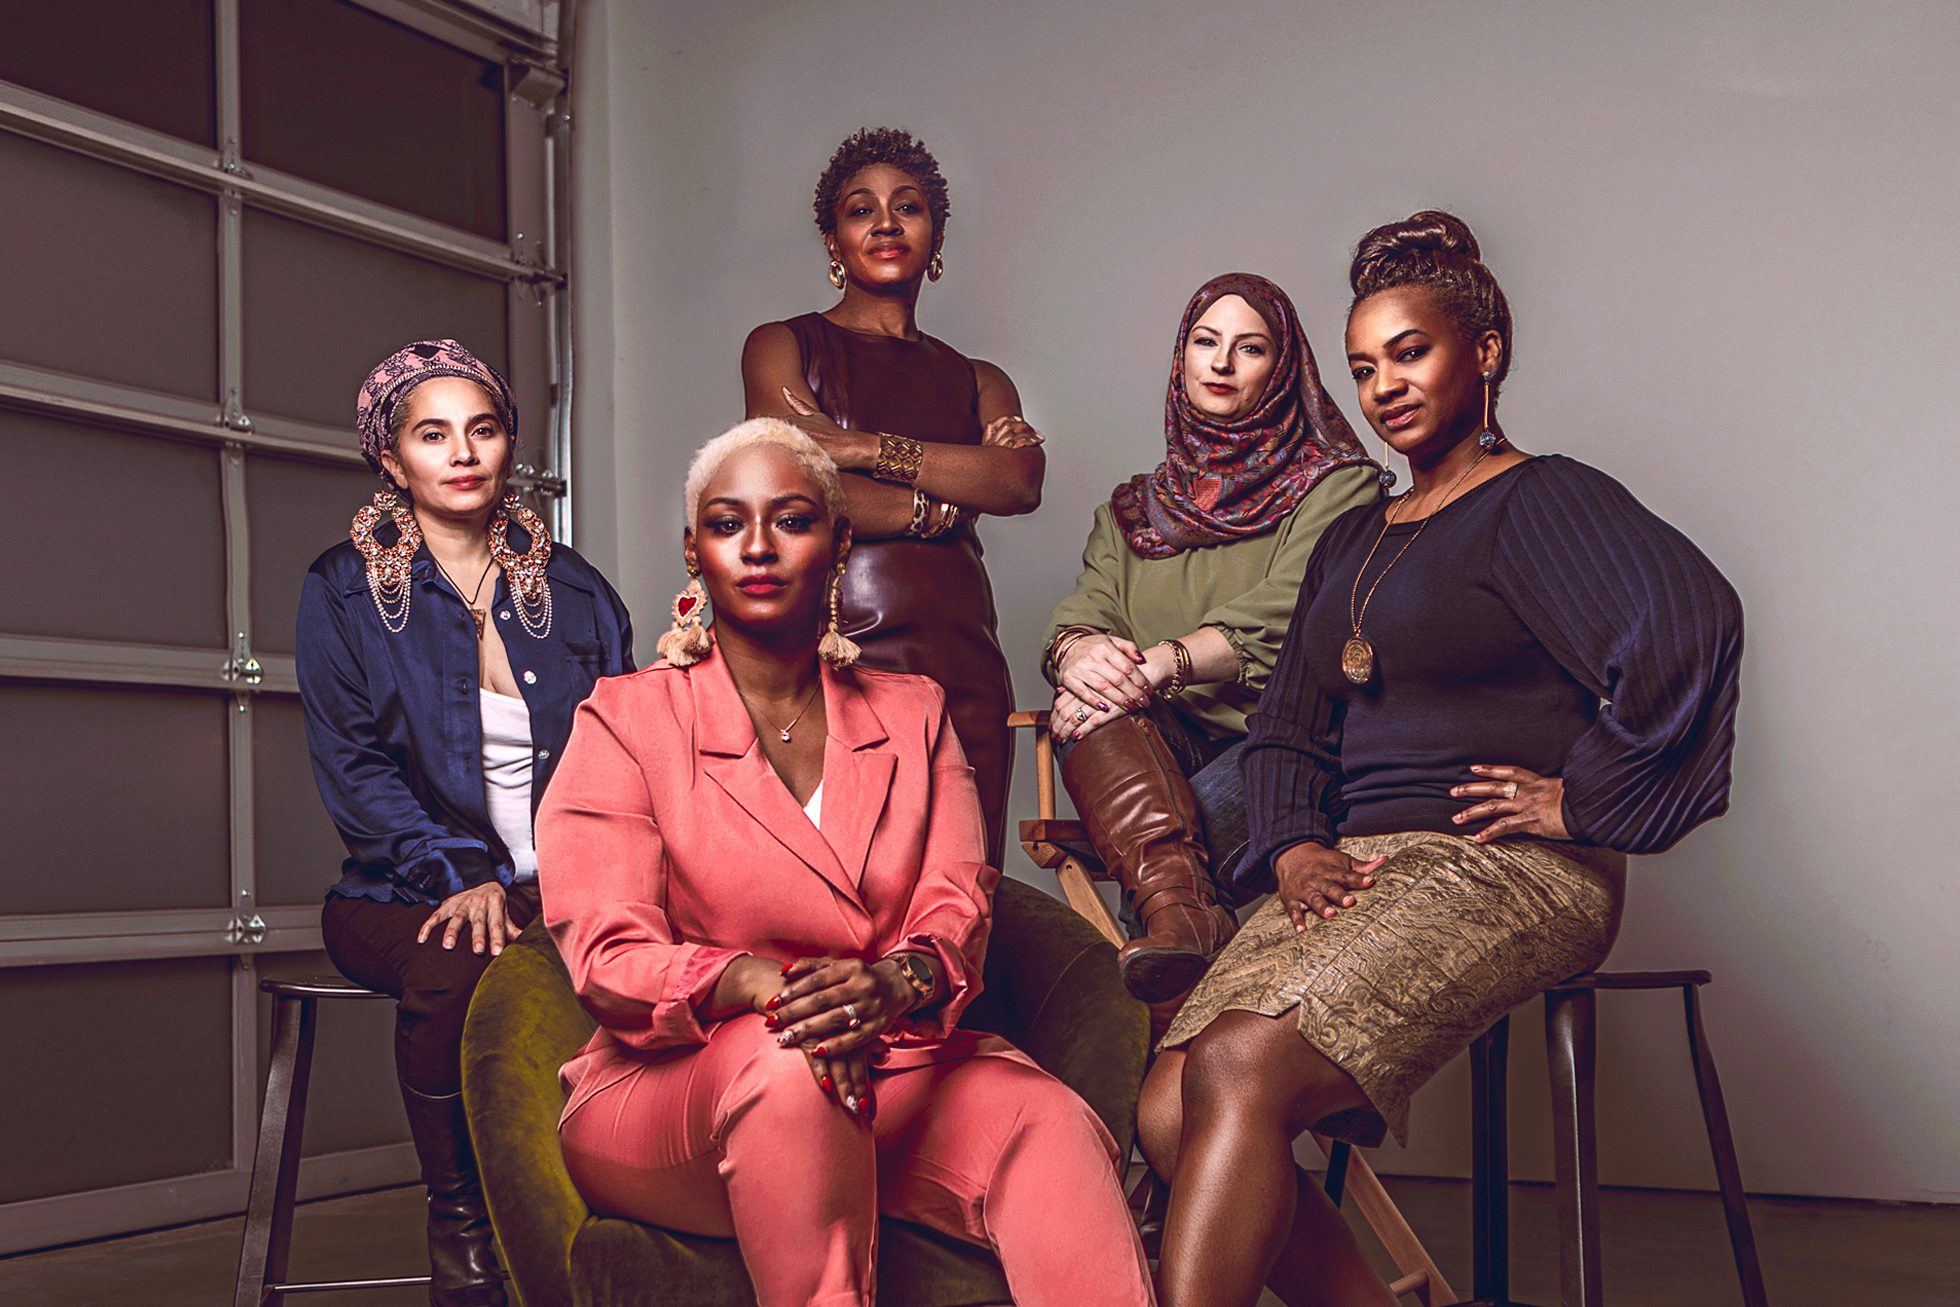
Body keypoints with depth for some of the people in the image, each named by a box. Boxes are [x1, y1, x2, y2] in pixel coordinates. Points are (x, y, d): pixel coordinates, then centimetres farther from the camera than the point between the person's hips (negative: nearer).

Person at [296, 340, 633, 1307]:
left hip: (560, 888, 2)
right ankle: (458, 1220, -12)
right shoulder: (344, 591, 8)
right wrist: (462, 874, -16)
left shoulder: (574, 591, 15)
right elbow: (352, 767, -2)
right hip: (405, 892, -1)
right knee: (460, 966, -36)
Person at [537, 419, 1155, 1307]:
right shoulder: (625, 722, 3)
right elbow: (609, 958, -8)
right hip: (669, 1092, -2)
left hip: (892, 1071, 2)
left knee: (1047, 1118, -28)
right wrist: (764, 984, -29)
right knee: (790, 1064, -36)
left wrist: (895, 983, -25)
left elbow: (957, 908, 1)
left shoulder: (913, 715, 14)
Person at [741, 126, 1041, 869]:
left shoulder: (978, 382, 21)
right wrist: (946, 501, 1)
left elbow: (1022, 483, -1)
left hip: (962, 672, 3)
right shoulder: (784, 347, 11)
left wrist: (864, 446, -7)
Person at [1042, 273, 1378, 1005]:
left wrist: (1158, 665, -23)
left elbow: (1280, 622, -7)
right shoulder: (1133, 509, 26)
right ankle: (1185, 911, -50)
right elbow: (1083, 613, 8)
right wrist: (1081, 652, -19)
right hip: (1157, 750, 4)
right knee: (1092, 699, -32)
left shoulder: (1336, 485, 11)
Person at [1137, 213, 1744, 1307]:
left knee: (1241, 1070, -28)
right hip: (1358, 873, 8)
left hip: (1511, 873, -7)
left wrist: (1578, 795, -15)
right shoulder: (1352, 542, 24)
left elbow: (1689, 620, -20)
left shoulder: (1545, 498, -1)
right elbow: (1288, 727, 18)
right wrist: (1296, 849, -1)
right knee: (1171, 1118, -14)